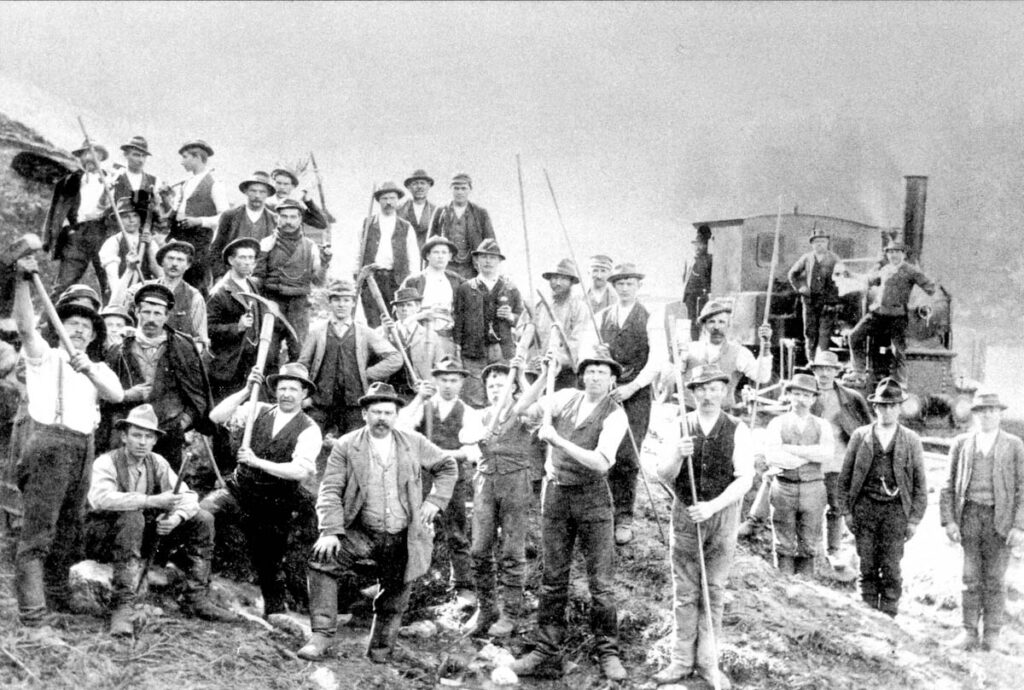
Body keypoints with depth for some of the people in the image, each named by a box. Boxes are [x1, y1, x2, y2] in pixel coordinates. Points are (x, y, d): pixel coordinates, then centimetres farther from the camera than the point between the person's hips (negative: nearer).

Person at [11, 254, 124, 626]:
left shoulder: (98, 369, 22)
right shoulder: (45, 356, 11)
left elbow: (116, 394, 1)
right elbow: (24, 325, -9)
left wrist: (88, 370, -16)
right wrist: (23, 280, -22)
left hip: (83, 447, 5)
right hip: (48, 440, -5)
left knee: (69, 531, 7)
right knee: (38, 530, -10)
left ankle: (59, 601, 14)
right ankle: (32, 610, -15)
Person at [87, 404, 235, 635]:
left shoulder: (157, 463, 2)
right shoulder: (106, 462, -14)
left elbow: (188, 496, 0)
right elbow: (100, 498, -34)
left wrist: (176, 516, -24)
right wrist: (152, 501, -40)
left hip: (147, 533, 6)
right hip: (109, 535, -6)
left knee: (203, 520, -7)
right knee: (132, 517, -38)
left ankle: (196, 600, -5)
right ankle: (122, 606, -36)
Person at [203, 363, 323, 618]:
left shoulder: (309, 430, -9)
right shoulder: (258, 410, 1)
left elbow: (301, 471, -21)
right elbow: (216, 416, -8)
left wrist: (257, 462, -24)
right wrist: (246, 390, -17)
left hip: (274, 506, -2)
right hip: (239, 490, 2)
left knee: (268, 564, 10)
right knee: (203, 509, -25)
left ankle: (275, 613, 34)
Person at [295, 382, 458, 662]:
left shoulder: (414, 443, 5)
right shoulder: (345, 446, -2)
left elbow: (447, 466, 18)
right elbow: (330, 491, -6)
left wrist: (435, 500, 5)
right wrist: (330, 532, -19)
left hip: (404, 540, 2)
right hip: (361, 535, -2)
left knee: (393, 601, 9)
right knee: (322, 559, -26)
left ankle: (380, 649, 32)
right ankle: (322, 635, -20)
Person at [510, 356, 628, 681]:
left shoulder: (615, 416, -10)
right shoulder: (567, 398, 3)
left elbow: (601, 463, -22)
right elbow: (525, 413, 13)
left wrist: (558, 440, -24)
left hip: (593, 497, -3)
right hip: (556, 493, 3)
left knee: (601, 581, 0)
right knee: (553, 578, 8)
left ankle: (607, 651, 11)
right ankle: (547, 647, 16)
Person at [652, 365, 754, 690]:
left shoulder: (737, 430, -5)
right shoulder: (680, 427, 0)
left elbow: (744, 479, -10)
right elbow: (663, 475, -4)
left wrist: (712, 506, -22)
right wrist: (677, 455, -25)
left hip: (723, 514, -1)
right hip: (685, 513, 1)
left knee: (714, 592, 7)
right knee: (684, 593, 5)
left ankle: (707, 662, 16)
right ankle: (681, 661, 14)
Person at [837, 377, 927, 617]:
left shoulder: (911, 440, 5)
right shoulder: (860, 437, 6)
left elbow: (919, 483, 6)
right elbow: (845, 477, 9)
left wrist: (914, 519, 1)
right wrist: (846, 511, 3)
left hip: (896, 509, -1)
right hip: (865, 506, 1)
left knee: (891, 568, -1)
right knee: (868, 567, 5)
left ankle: (888, 617, 8)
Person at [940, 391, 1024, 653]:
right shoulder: (961, 444, 8)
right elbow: (949, 486, 8)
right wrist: (948, 521, -1)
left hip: (1001, 518, -1)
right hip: (970, 515, 1)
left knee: (995, 579, 4)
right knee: (971, 577, 2)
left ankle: (992, 636, 12)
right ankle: (969, 633, 10)